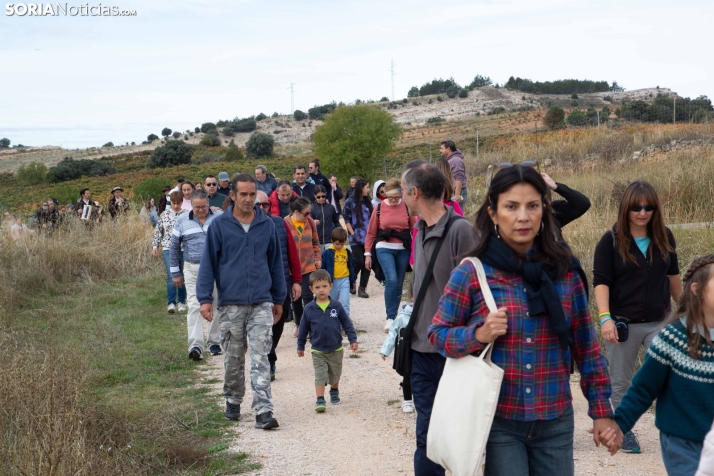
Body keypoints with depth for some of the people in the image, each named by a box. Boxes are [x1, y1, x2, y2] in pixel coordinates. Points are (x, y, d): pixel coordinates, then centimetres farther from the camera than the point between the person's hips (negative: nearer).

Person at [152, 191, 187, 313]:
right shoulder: (164, 215, 7)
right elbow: (158, 231, 13)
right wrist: (155, 246, 8)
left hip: (184, 249, 0)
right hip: (168, 249, 0)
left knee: (182, 276, 7)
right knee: (171, 276, -10)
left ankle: (181, 302, 20)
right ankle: (171, 303, -6)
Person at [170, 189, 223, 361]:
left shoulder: (220, 218, 2)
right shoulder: (182, 221, 5)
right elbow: (174, 247, 10)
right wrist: (175, 273, 9)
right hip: (193, 270, 0)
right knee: (194, 306, -10)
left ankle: (214, 341, 21)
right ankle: (195, 345, -15)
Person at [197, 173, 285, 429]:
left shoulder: (267, 225, 5)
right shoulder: (219, 225, 0)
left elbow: (276, 262, 13)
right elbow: (208, 263, 0)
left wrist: (278, 299, 15)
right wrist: (205, 298, -7)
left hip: (262, 304, 0)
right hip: (230, 304, 0)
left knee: (260, 358, -6)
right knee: (233, 358, 12)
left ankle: (263, 411, -9)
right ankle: (233, 402, 30)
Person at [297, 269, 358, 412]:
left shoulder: (337, 306, -7)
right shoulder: (309, 309, -7)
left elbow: (347, 324, -1)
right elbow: (303, 329, 2)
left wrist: (353, 339, -6)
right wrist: (300, 346, 7)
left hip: (336, 349, 1)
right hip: (317, 351, -1)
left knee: (335, 375, 18)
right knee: (320, 376, -8)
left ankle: (334, 392, 42)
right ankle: (320, 400, -8)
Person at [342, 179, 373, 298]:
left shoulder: (367, 202, 12)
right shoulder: (350, 202, -2)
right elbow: (346, 219, -2)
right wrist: (352, 233, -9)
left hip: (368, 237, 5)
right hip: (356, 238, -5)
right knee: (359, 262, -10)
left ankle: (362, 288, 6)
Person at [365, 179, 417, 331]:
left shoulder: (406, 207, 0)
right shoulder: (379, 208, 0)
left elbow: (415, 228, 3)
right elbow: (371, 232, 6)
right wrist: (367, 253, 4)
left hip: (403, 249, 2)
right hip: (384, 248, -2)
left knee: (399, 283, 7)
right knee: (391, 280, -17)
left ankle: (393, 316, 19)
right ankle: (390, 317, -10)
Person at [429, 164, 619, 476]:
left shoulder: (565, 271, 2)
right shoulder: (471, 273, -6)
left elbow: (586, 345, 8)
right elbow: (438, 334, 1)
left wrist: (601, 409, 6)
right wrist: (479, 335, -18)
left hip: (555, 423, 3)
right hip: (496, 422, -2)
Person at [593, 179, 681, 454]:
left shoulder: (665, 238, 2)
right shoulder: (611, 241, -7)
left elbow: (673, 276, 15)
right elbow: (601, 282, -11)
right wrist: (605, 318, -24)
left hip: (659, 323, 2)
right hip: (623, 324, -2)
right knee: (621, 383, 10)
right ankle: (625, 431, 26)